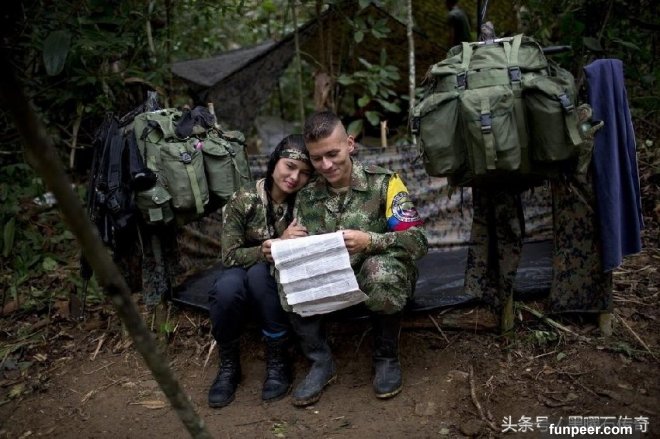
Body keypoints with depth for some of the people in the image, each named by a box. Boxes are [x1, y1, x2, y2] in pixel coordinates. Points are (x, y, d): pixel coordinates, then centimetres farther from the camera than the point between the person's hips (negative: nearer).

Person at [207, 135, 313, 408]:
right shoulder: (244, 200, -13)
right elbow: (229, 255, -13)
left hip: (284, 278, 0)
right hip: (242, 271, 0)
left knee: (259, 273, -34)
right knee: (227, 288, -34)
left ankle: (277, 362, -18)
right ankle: (228, 365, -8)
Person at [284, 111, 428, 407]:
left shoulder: (383, 182, -8)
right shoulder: (307, 197, 4)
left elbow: (418, 241, -17)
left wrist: (370, 241, -34)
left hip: (379, 281, -3)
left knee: (380, 270, -37)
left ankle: (386, 358, -9)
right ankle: (320, 362, -4)